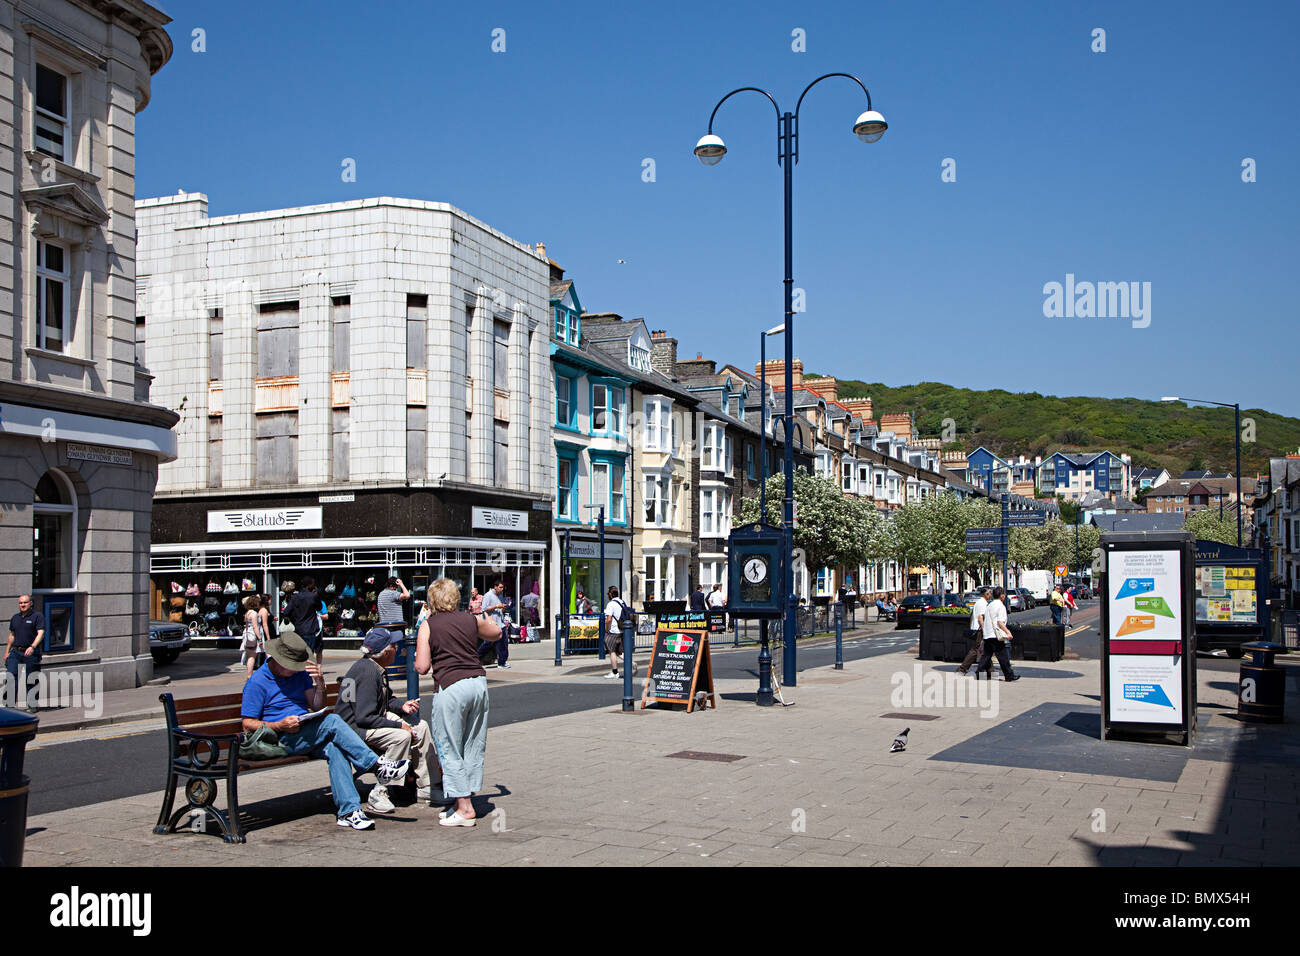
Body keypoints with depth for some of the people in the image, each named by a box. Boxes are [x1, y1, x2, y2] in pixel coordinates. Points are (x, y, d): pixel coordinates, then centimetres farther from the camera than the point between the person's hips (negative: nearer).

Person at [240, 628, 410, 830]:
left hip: (308, 735, 5)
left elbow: (317, 706, 11)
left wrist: (319, 684, -8)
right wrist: (280, 725, -20)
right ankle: (378, 766, -27)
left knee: (335, 748, -29)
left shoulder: (300, 674, 14)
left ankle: (349, 811, -35)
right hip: (282, 741, -5)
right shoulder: (257, 682, -3)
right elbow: (248, 725, -6)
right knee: (332, 722, -28)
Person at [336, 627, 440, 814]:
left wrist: (402, 707, 3)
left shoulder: (378, 668, 7)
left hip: (375, 718, 11)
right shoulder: (368, 672, -25)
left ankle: (425, 788, 10)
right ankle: (379, 794, -21)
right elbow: (363, 717, -29)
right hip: (354, 726, -11)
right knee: (402, 737, -29)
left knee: (421, 728, 5)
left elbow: (385, 699, 24)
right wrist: (398, 725, -23)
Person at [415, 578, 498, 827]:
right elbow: (496, 633, 31)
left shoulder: (428, 626, 0)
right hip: (478, 682, 5)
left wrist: (419, 662, 18)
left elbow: (422, 667, -5)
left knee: (450, 749, 4)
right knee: (473, 746, 13)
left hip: (451, 687, -5)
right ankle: (465, 801, 18)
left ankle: (464, 808, 3)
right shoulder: (471, 619, 11)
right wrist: (486, 617, 49)